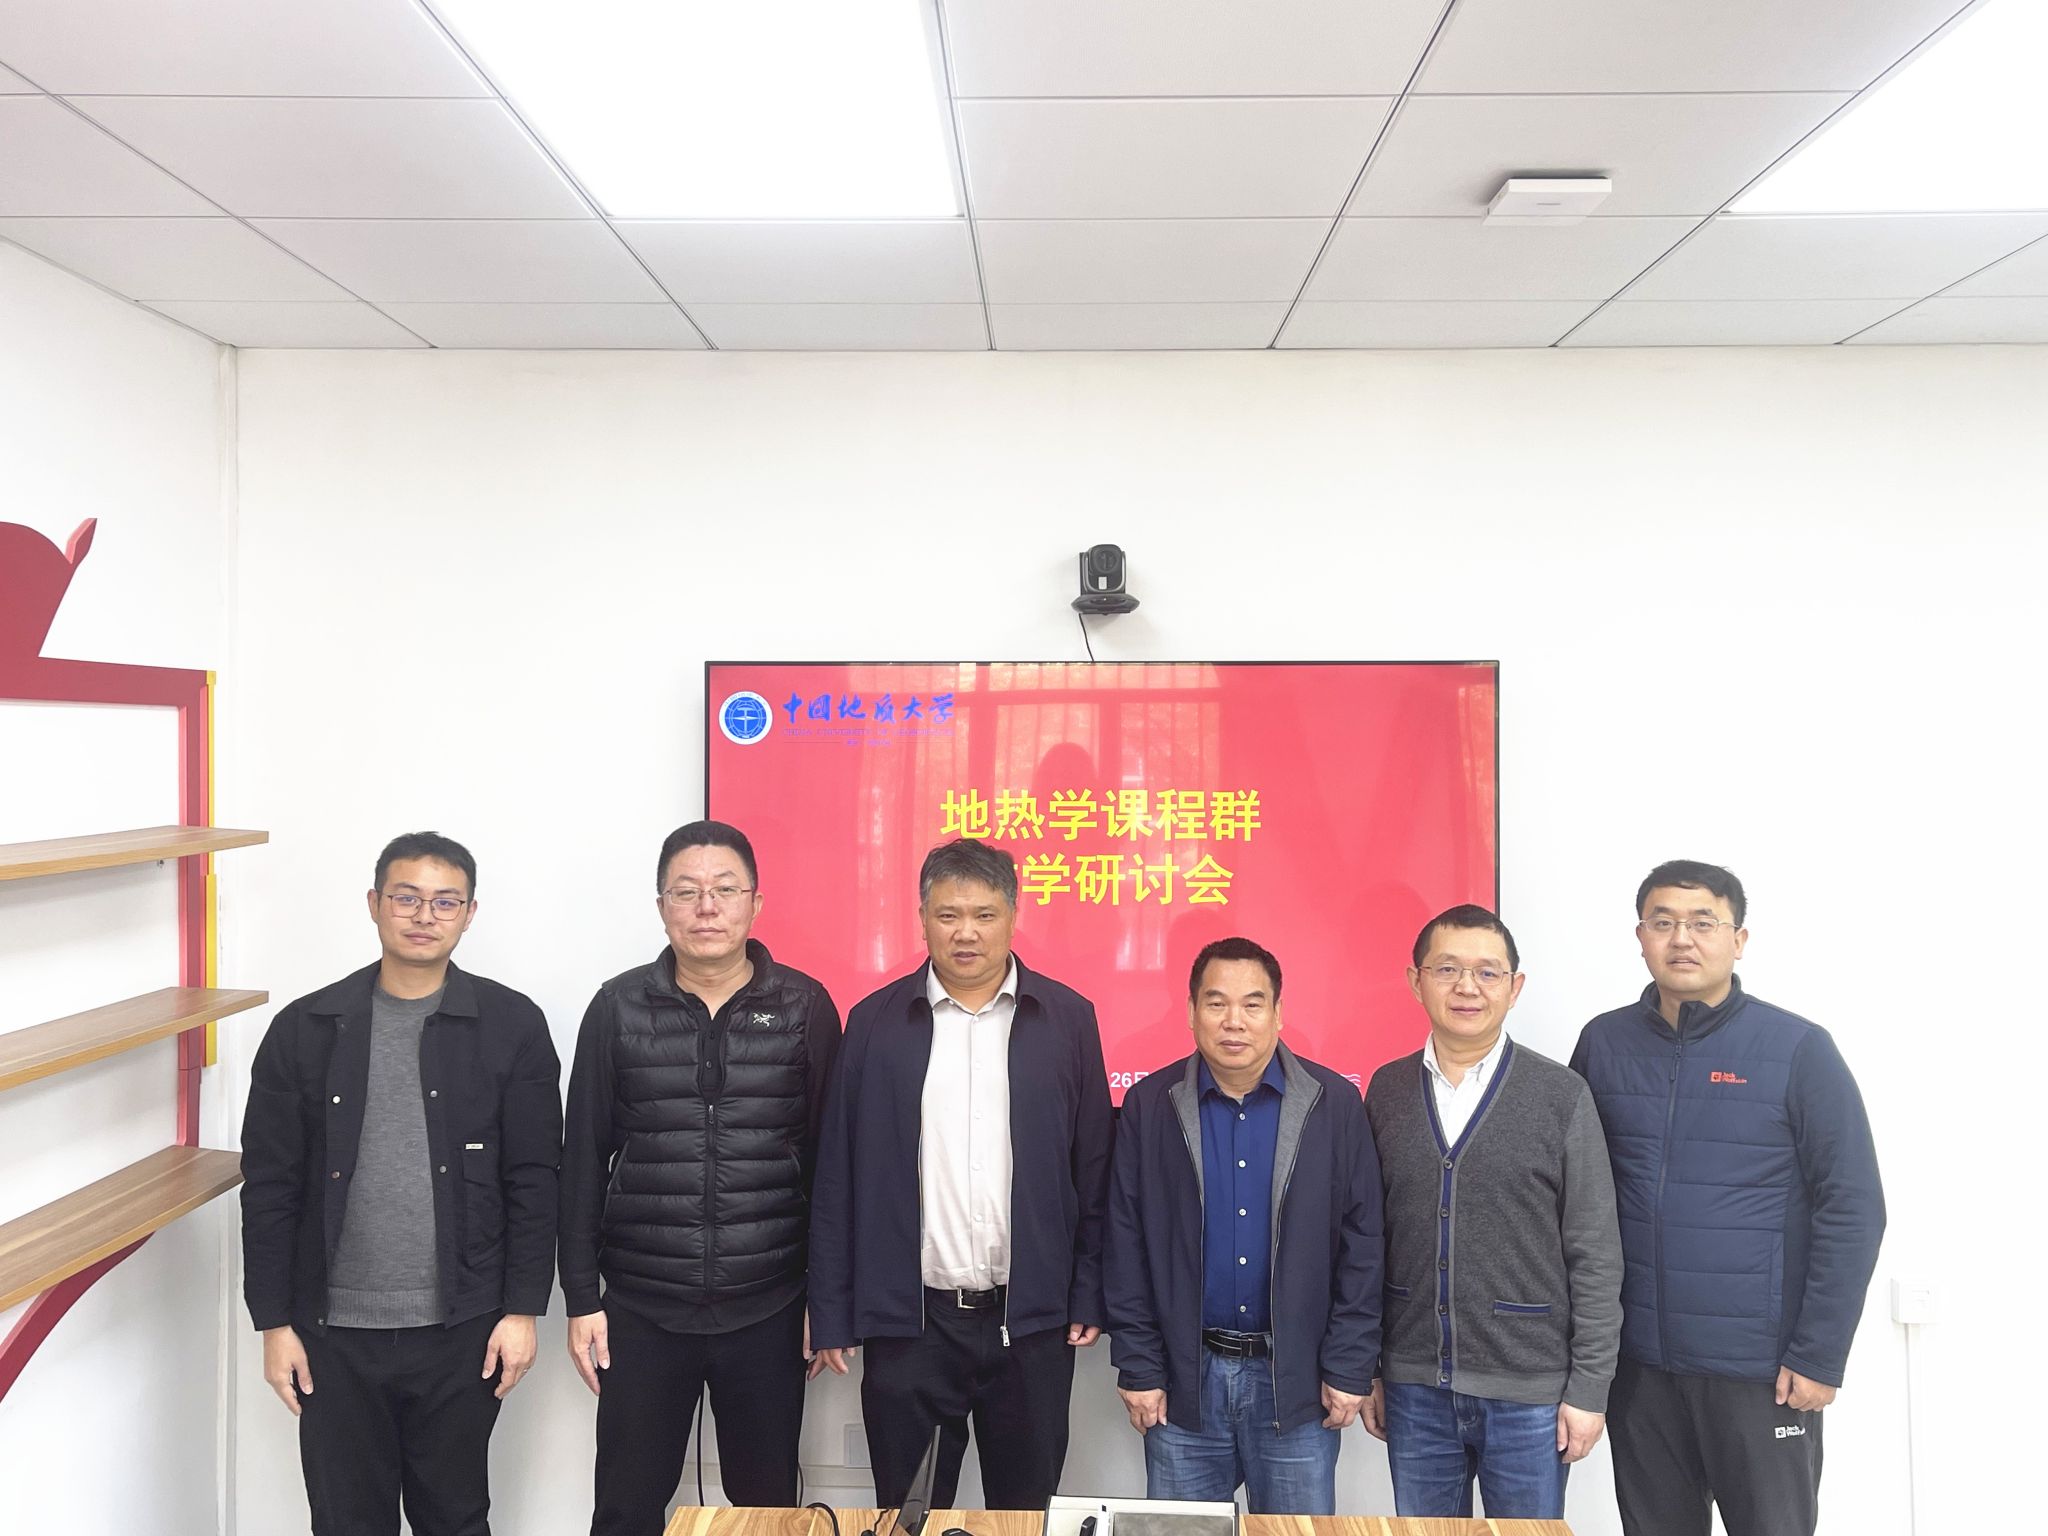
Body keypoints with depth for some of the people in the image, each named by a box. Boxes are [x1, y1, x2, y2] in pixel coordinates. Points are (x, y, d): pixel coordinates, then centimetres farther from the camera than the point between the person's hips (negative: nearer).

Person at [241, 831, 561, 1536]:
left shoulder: (511, 1026, -3)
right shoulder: (304, 1030, 1)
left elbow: (533, 1181, -3)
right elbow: (270, 1187, 2)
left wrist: (522, 1309, -6)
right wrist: (274, 1322, 0)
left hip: (461, 1332, -1)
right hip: (334, 1334, 1)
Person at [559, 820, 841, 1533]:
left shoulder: (804, 1006, -2)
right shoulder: (618, 1007, 0)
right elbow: (583, 1160, 3)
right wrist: (581, 1298, 2)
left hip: (768, 1311, 0)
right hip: (642, 1311, 1)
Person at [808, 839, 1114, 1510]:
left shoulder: (1068, 1019, 0)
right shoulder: (876, 1022, 0)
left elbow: (1094, 1171, 3)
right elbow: (838, 1181, 2)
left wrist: (1089, 1296, 1)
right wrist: (832, 1313, 0)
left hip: (1033, 1320, 0)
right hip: (908, 1324, 0)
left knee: (1027, 1510, 13)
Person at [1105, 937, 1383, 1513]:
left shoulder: (1335, 1103, -4)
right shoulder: (1149, 1105, -2)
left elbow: (1361, 1244, -2)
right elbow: (1127, 1246, 0)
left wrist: (1349, 1368, -4)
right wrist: (1138, 1368, -1)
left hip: (1299, 1380, -1)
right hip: (1184, 1378, 1)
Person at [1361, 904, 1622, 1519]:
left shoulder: (1561, 1095, -5)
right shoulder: (1386, 1090, 2)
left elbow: (1594, 1255, -4)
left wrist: (1589, 1388, -6)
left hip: (1530, 1392, -2)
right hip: (1414, 1387, 2)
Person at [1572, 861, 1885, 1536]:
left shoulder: (1798, 1049, -8)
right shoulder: (1604, 1043, 1)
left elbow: (1851, 1209, -8)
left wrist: (1819, 1357, -10)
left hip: (1761, 1370, -3)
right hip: (1638, 1362, 3)